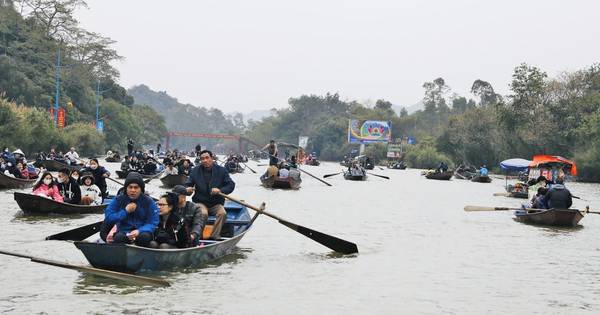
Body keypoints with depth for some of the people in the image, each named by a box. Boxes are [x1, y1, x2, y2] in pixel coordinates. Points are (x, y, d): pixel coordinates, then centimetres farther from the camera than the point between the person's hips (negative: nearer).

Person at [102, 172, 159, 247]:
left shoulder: (149, 202, -2)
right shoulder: (118, 200, 2)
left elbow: (152, 223, -8)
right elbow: (108, 218, -4)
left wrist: (139, 231, -26)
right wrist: (125, 211, -15)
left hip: (141, 231, 0)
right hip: (123, 231, 0)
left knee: (144, 236, -35)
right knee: (119, 237, -35)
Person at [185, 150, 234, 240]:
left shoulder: (221, 170, 1)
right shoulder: (195, 171, 4)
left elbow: (231, 185, -3)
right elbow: (188, 184, 7)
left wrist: (220, 190, -23)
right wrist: (188, 189, -19)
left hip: (216, 203, 1)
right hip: (201, 202, -1)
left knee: (222, 213, -31)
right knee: (203, 213, -35)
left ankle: (214, 236, -27)